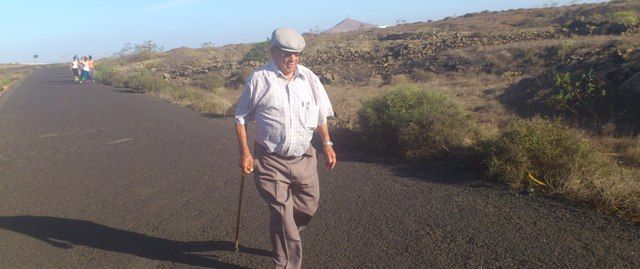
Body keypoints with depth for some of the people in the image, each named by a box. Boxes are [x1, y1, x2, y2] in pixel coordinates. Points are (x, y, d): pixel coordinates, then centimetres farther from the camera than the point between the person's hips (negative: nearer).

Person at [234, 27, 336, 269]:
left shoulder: (309, 78, 3)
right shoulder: (259, 79, -7)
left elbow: (320, 115, 15)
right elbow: (241, 117, 0)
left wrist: (327, 144, 11)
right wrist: (244, 153, -6)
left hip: (304, 158, 4)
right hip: (270, 161, -4)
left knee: (308, 207, 15)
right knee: (282, 214, -2)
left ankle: (282, 238, 44)